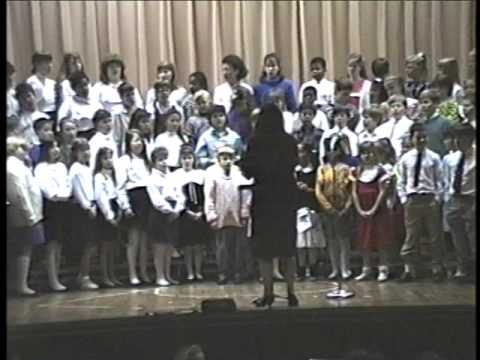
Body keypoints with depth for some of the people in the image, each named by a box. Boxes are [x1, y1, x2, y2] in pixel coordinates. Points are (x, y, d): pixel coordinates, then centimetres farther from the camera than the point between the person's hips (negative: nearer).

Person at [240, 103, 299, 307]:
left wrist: (243, 166, 13)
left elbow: (247, 171, -7)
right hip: (286, 198, 3)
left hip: (264, 198, -3)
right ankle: (291, 292, 12)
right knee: (287, 247, 12)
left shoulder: (255, 142, -10)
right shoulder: (289, 142, -2)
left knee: (264, 248, 7)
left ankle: (268, 293, 8)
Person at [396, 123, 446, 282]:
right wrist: (404, 199, -1)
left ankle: (437, 269, 16)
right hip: (412, 200, 1)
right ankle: (409, 269, 13)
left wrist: (437, 198, -7)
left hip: (430, 199, -1)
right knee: (411, 235, 6)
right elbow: (401, 181, 7)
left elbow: (439, 180, 1)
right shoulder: (405, 159, 3)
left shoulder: (434, 157, 0)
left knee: (435, 235, 6)